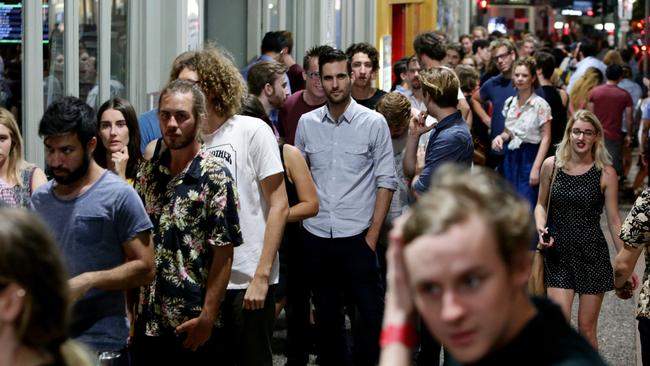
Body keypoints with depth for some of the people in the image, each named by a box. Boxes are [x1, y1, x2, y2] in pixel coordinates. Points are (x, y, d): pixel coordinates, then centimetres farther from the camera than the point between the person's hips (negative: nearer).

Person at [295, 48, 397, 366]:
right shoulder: (307, 123, 4)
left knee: (371, 314, -1)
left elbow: (386, 181, -4)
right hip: (316, 235, 3)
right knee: (327, 316, 13)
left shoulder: (374, 123, -4)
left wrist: (373, 235, -7)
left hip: (356, 235, -3)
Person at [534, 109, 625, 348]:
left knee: (587, 328, 5)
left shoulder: (605, 173, -5)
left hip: (592, 255, -1)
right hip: (558, 254, 1)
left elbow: (614, 221, -1)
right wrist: (541, 227, -6)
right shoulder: (551, 166, 0)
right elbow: (541, 204, 14)